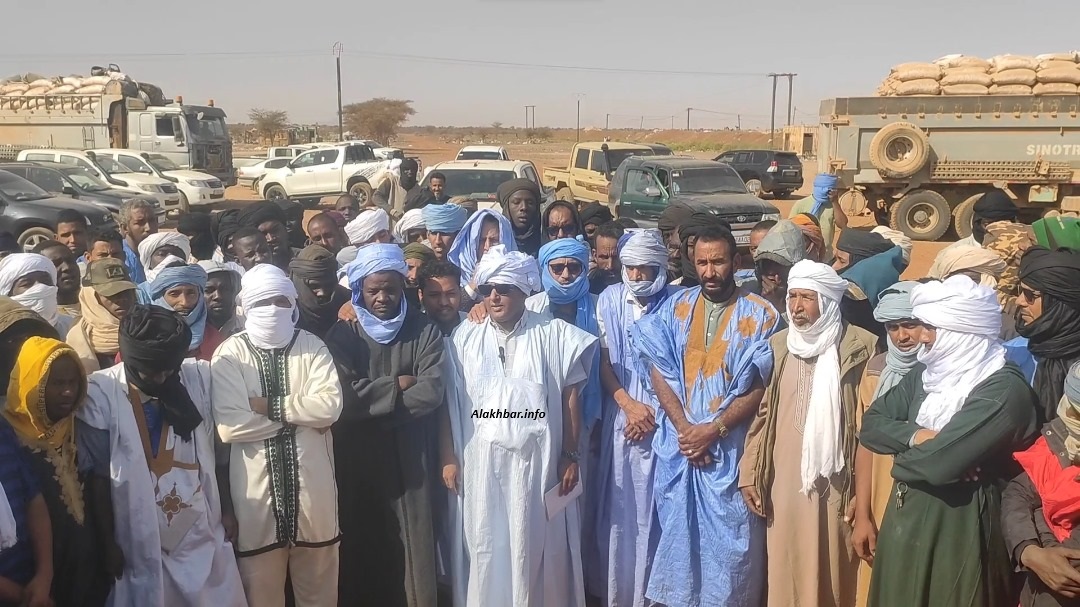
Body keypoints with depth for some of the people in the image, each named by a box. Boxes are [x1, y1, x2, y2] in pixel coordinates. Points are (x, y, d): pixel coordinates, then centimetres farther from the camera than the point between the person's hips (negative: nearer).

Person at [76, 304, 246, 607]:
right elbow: (99, 475, -7)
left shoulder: (199, 376, -4)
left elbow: (215, 450, 4)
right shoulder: (101, 392, -14)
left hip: (204, 532, 3)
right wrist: (108, 542, -3)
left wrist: (226, 509, 8)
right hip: (143, 541, -3)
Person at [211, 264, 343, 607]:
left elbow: (330, 406, -12)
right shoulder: (230, 354, -3)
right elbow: (230, 426, -15)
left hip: (311, 482, 1)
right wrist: (302, 414, -11)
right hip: (256, 485, -1)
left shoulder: (312, 346, 3)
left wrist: (269, 406, -15)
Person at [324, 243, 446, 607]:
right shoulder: (342, 336, 2)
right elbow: (344, 397, -13)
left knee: (412, 550, 5)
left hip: (409, 461, 0)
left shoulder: (424, 333, 0)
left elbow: (431, 393, -12)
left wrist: (372, 398, -12)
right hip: (356, 461, 1)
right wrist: (397, 386, -9)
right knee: (360, 549, 10)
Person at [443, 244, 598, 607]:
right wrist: (450, 459, 1)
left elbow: (570, 399, 1)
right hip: (481, 466, 1)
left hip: (536, 463, -1)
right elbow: (451, 404, 5)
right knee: (486, 552, 7)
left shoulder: (553, 336, 2)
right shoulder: (465, 339, 6)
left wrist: (570, 457, -3)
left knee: (536, 550, 6)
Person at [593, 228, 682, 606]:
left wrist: (653, 411, -7)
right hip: (621, 415, 2)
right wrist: (628, 404, -8)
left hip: (663, 419, -2)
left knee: (657, 508, 1)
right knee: (619, 506, 6)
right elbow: (603, 359, 4)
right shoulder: (610, 299, 4)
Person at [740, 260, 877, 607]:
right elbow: (762, 412, 9)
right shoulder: (778, 345, 6)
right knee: (785, 569, 9)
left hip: (834, 482, -3)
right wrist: (749, 473, 6)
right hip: (784, 479, 3)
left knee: (831, 571, 4)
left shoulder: (859, 347, -6)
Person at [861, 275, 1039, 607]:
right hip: (906, 518, 8)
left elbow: (939, 463, -28)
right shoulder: (925, 373, 6)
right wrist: (915, 436, -16)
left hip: (958, 528, -7)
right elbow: (871, 425, 2)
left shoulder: (1004, 390, -19)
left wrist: (902, 456, -7)